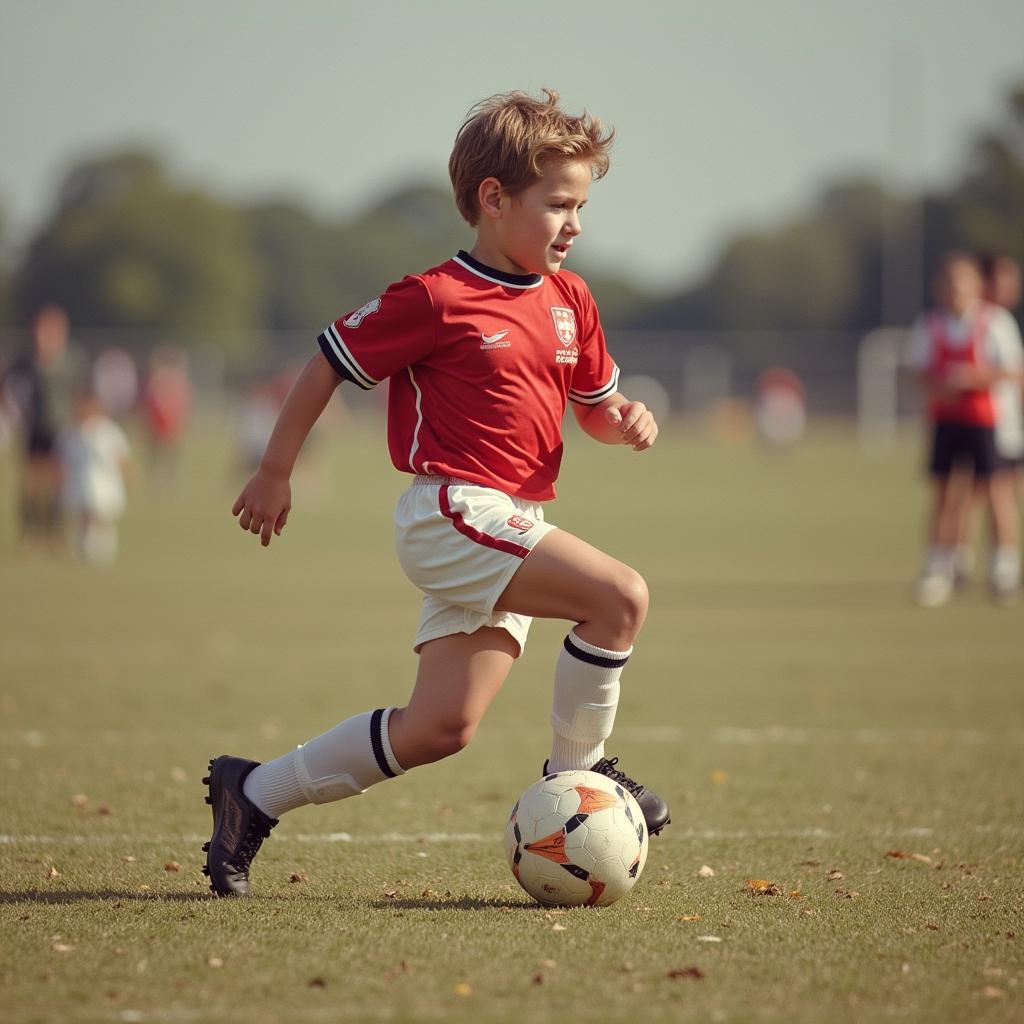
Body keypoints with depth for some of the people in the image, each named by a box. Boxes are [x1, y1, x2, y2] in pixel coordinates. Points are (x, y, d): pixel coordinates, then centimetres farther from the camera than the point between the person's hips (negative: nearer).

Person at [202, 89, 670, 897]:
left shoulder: (569, 300, 12)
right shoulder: (435, 300, -10)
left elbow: (596, 405, 23)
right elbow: (328, 366, -1)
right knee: (622, 596, -22)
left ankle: (256, 795, 14)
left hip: (511, 530, 8)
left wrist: (626, 420, -2)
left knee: (440, 727, 1)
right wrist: (274, 475, 4)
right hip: (451, 515, -8)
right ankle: (577, 770, -5)